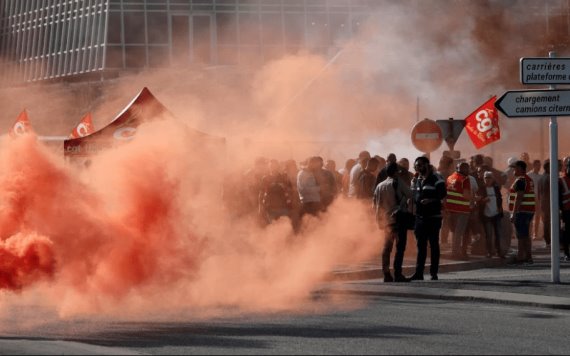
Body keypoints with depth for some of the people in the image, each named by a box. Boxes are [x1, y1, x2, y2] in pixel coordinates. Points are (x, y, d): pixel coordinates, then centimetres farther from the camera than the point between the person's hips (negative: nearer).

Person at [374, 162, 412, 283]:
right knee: (400, 247, -6)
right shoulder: (398, 183, -8)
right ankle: (397, 274, -13)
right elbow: (410, 195, -10)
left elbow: (375, 205, 12)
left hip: (386, 220, 6)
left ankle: (386, 274, 8)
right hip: (399, 218, -6)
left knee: (387, 247, 12)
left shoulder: (379, 186, 10)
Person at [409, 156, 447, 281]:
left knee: (434, 245, 0)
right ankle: (419, 272, 5)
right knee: (421, 245, 5)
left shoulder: (436, 179, -5)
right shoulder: (415, 180, 14)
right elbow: (413, 197, 19)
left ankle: (434, 272, 4)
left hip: (433, 217, -5)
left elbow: (442, 193, -13)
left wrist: (431, 200, -23)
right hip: (419, 217, 5)